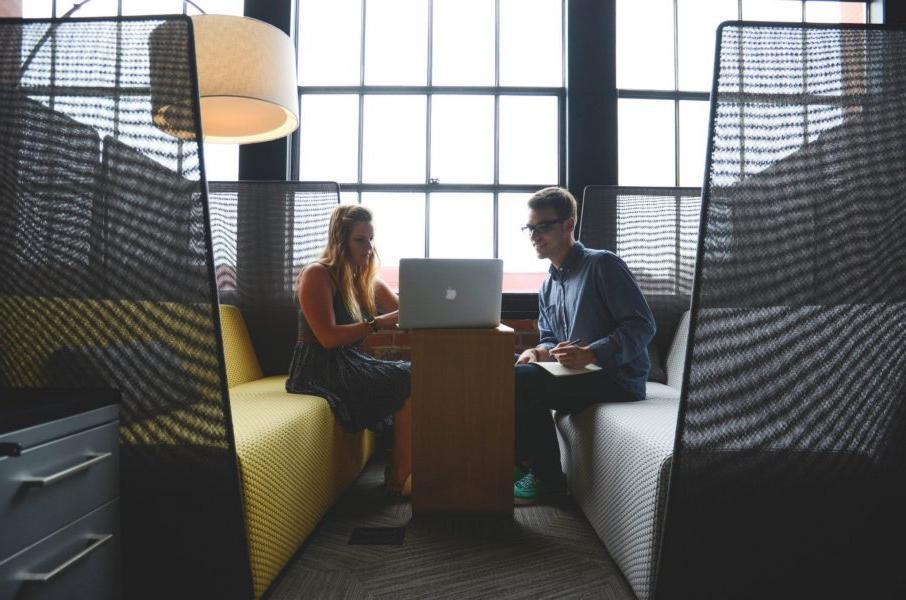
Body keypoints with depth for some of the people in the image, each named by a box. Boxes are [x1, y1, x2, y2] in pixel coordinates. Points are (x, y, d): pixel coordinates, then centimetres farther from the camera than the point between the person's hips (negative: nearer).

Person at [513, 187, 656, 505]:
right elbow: (549, 338, 20)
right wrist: (539, 351, -6)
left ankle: (547, 478, -7)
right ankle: (522, 461, 5)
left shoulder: (602, 264, -9)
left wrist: (590, 354, -28)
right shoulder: (548, 287, 17)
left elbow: (642, 325, -16)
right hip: (576, 374, 8)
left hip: (618, 379, -8)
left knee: (521, 381, -24)